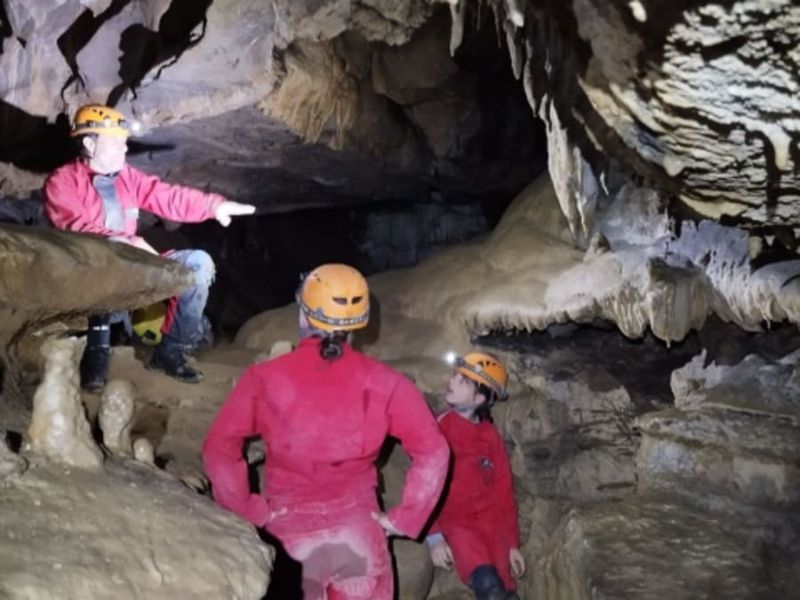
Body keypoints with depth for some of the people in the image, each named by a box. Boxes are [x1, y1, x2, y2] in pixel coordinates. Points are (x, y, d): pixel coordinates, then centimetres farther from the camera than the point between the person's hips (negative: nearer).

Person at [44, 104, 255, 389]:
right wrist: (125, 242, -34)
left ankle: (170, 350, -5)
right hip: (87, 273, -6)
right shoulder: (62, 182, -6)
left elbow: (167, 197, 5)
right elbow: (75, 228, -21)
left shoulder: (127, 176, 13)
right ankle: (97, 349, -28)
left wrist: (214, 205, -8)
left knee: (199, 262, -7)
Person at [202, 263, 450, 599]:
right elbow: (433, 451, -8)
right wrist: (404, 518, -2)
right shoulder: (381, 382, -6)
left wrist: (249, 511, -6)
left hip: (289, 530, 0)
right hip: (358, 530, 1)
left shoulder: (266, 378, -9)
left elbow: (219, 447, -13)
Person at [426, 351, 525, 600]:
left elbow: (503, 490, 10)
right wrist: (433, 537, -14)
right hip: (455, 522, -4)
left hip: (491, 523, 4)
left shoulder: (491, 436, 6)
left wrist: (513, 543, 7)